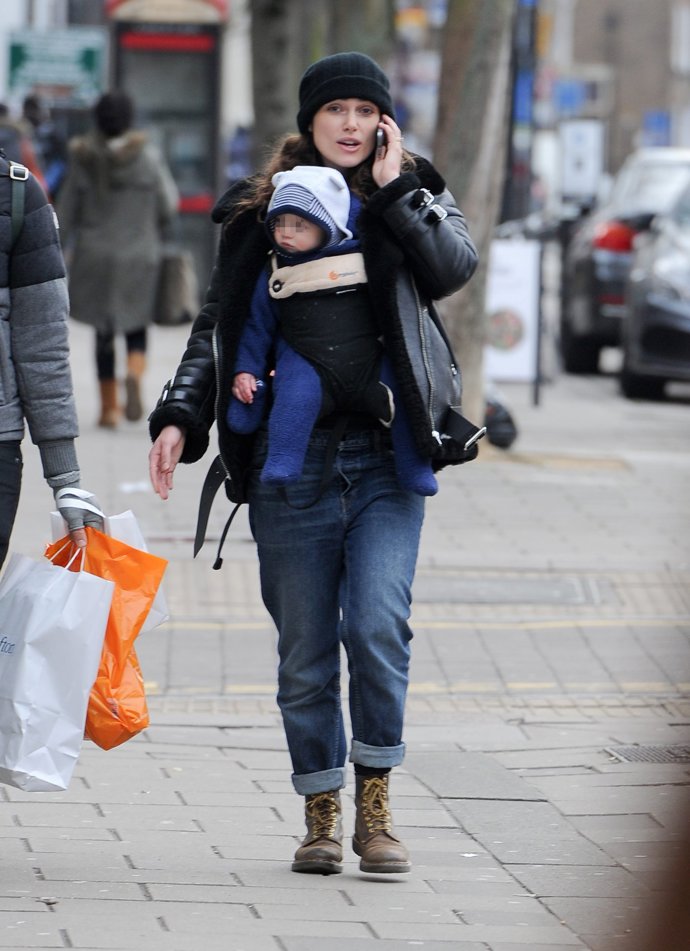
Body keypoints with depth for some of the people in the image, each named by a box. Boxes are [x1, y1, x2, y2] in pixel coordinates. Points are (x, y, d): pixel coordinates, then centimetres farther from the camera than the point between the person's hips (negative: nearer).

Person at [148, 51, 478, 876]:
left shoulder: (416, 197, 11)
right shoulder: (261, 211, 11)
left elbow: (454, 267, -9)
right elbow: (217, 326, 12)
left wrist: (393, 188, -7)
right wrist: (181, 417, 0)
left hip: (386, 455, -1)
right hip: (291, 460, 1)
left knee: (377, 627, -15)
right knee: (305, 650, 2)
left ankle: (374, 808, -3)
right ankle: (321, 817, 13)